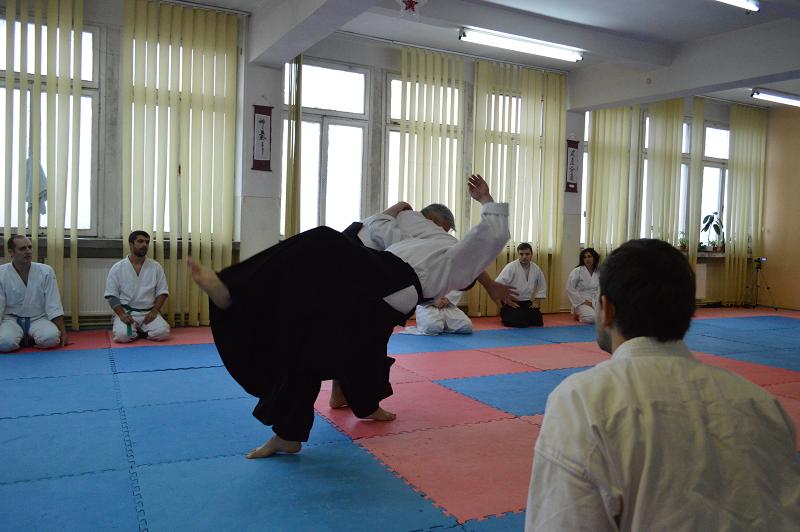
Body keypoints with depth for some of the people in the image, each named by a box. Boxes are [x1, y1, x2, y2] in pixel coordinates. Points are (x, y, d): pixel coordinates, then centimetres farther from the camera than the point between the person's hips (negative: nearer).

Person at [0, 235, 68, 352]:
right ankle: (19, 338, 4)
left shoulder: (46, 271, -6)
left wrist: (63, 332, -8)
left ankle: (33, 337, 3)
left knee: (51, 338, -31)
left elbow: (54, 306, -5)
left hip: (38, 319, 0)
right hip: (11, 319, 0)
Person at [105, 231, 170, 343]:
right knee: (122, 335, -30)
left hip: (148, 313, 2)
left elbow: (162, 292, 4)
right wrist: (121, 314, -15)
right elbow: (111, 295, -1)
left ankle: (137, 331, 5)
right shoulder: (117, 268, 0)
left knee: (162, 332, -26)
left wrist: (154, 311, -11)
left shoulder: (156, 267, 3)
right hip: (126, 313, -1)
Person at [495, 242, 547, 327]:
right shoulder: (511, 267, -17)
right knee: (521, 323, -24)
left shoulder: (536, 268, 1)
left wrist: (537, 301, 10)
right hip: (512, 303, -6)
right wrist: (508, 302, -17)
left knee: (538, 322, -4)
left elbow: (542, 285, 19)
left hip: (527, 303, 6)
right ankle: (505, 316, 9)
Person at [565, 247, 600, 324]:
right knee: (592, 318, -31)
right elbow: (570, 289, -13)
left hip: (594, 302, 6)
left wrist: (593, 302, -6)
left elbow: (599, 290, 11)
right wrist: (583, 301, -13)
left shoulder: (598, 273, 5)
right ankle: (578, 315, 4)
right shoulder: (577, 271, -11)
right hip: (581, 302, -6)